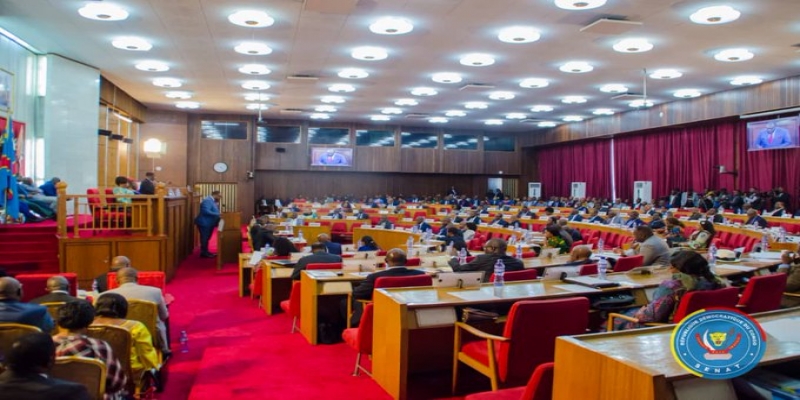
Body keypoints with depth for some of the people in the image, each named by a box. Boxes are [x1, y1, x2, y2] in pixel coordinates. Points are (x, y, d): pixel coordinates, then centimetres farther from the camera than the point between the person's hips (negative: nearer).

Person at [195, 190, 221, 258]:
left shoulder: (212, 201, 14)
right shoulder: (207, 200, -19)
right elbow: (206, 211, -30)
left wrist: (218, 215, 3)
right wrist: (217, 214, -26)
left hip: (208, 223, 11)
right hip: (204, 223, -11)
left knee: (206, 238, 16)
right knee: (205, 238, -4)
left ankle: (205, 252, 23)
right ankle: (204, 253, 4)